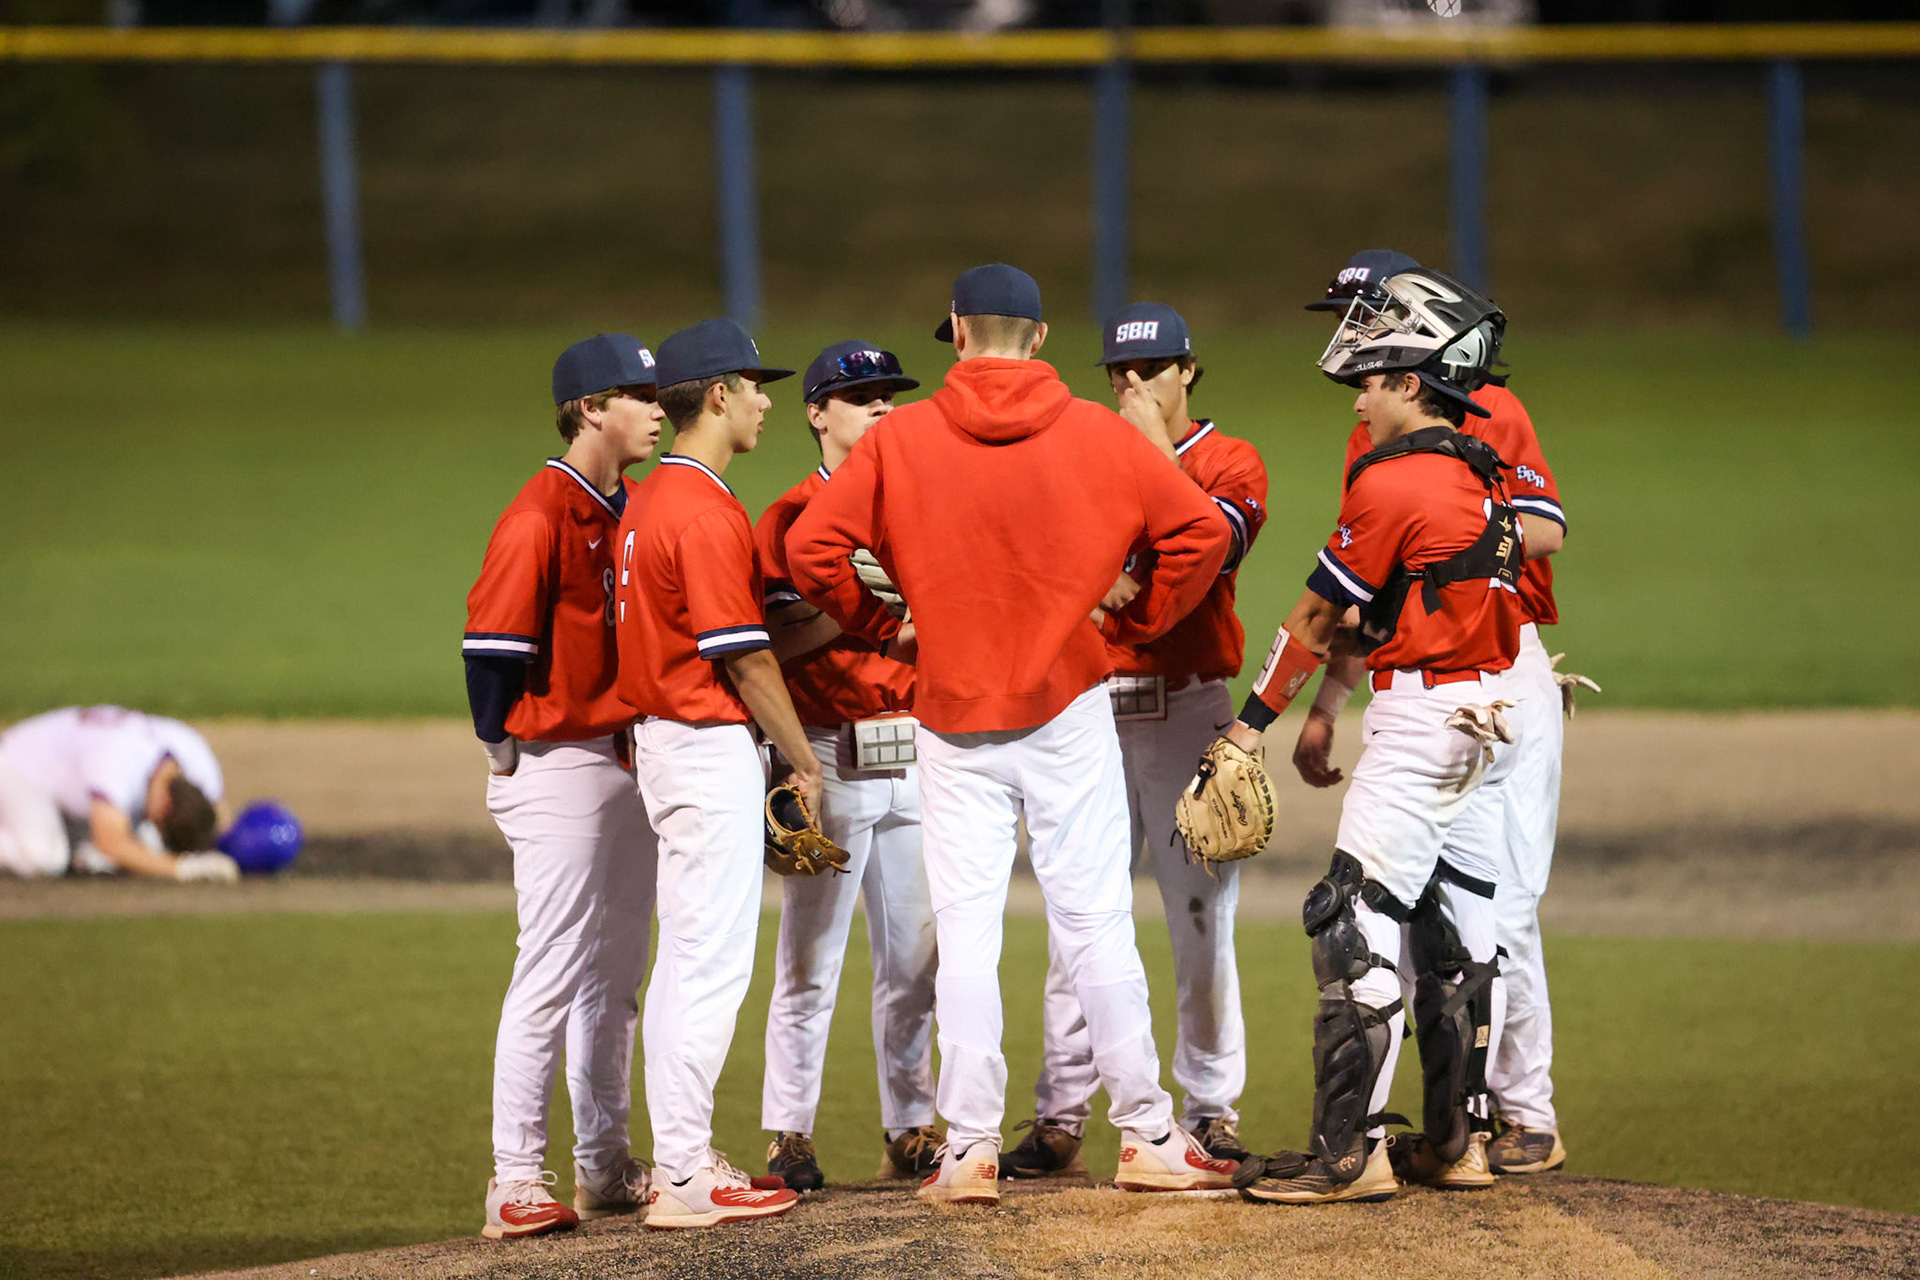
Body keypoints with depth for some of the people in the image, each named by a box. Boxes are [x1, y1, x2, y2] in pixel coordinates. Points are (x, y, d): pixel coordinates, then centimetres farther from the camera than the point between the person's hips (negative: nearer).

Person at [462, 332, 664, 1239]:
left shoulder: (631, 512, 13)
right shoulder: (541, 516, -15)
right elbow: (494, 640, -18)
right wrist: (504, 750, -12)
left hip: (626, 758, 9)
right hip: (557, 766, -9)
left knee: (616, 971, 13)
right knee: (552, 972, -10)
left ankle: (604, 1167, 21)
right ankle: (517, 1181, -9)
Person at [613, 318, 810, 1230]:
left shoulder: (649, 501, 13)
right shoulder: (706, 512, -17)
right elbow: (743, 656, -17)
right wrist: (803, 760, -8)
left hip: (659, 738, 10)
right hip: (709, 748, -10)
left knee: (687, 960, 14)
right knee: (713, 960, -8)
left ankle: (679, 1161, 18)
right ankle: (685, 1179, -8)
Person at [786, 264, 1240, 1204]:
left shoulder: (901, 438, -3)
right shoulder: (1096, 436, -2)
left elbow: (811, 548, -8)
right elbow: (1201, 530, -4)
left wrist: (877, 623, 8)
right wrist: (1135, 624, 7)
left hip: (953, 718, 0)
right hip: (1069, 708, 0)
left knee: (965, 936, 3)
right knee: (1095, 924, 2)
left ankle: (969, 1150, 1)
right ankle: (1146, 1134, 4)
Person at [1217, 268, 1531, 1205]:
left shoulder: (1391, 485, -13)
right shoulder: (1483, 476, 12)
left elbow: (1318, 618, -9)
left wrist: (1254, 721, 0)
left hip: (1423, 713, -9)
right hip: (1495, 713, 9)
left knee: (1355, 931, -8)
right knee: (1457, 932, 14)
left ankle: (1349, 1152, -12)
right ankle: (1456, 1140, 18)